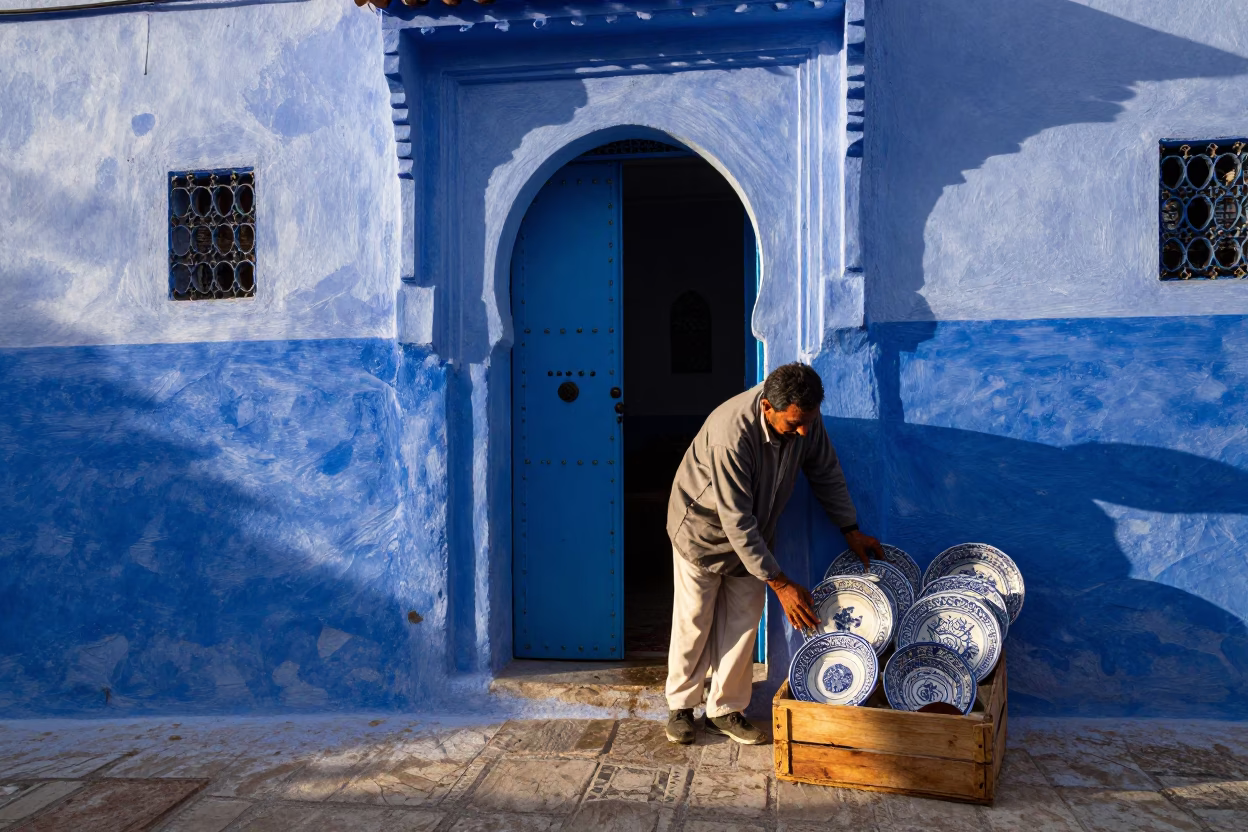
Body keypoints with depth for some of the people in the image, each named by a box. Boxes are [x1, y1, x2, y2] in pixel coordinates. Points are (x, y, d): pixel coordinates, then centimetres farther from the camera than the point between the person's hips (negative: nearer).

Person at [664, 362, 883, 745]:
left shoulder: (804, 418, -20)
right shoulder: (731, 435, -39)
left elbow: (826, 472, 0)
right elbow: (736, 523, -34)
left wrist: (851, 530, 2)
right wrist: (780, 584, -31)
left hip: (753, 532, 6)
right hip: (704, 529, -5)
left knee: (742, 624, 8)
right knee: (694, 623, 6)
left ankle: (725, 710, 23)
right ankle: (681, 705, 26)